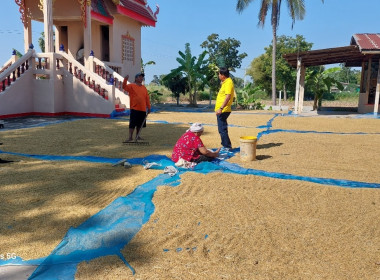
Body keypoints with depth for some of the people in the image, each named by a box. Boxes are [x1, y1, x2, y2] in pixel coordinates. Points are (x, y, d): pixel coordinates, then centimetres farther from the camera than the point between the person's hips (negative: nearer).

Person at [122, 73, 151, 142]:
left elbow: (147, 98, 15)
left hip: (143, 109, 5)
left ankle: (137, 136, 23)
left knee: (140, 124, 11)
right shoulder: (131, 86, -1)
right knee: (132, 124, -6)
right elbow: (124, 87, -17)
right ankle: (130, 137, -2)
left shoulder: (144, 87, 13)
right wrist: (125, 79, -32)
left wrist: (148, 107, 14)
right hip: (134, 108, -5)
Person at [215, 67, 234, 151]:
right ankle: (225, 145, 23)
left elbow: (228, 97, -24)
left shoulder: (228, 83, -14)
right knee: (222, 129, 15)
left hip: (223, 110, -10)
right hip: (221, 110, 10)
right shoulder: (225, 82, 17)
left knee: (222, 129, -7)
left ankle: (227, 146, 0)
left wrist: (221, 108, -30)